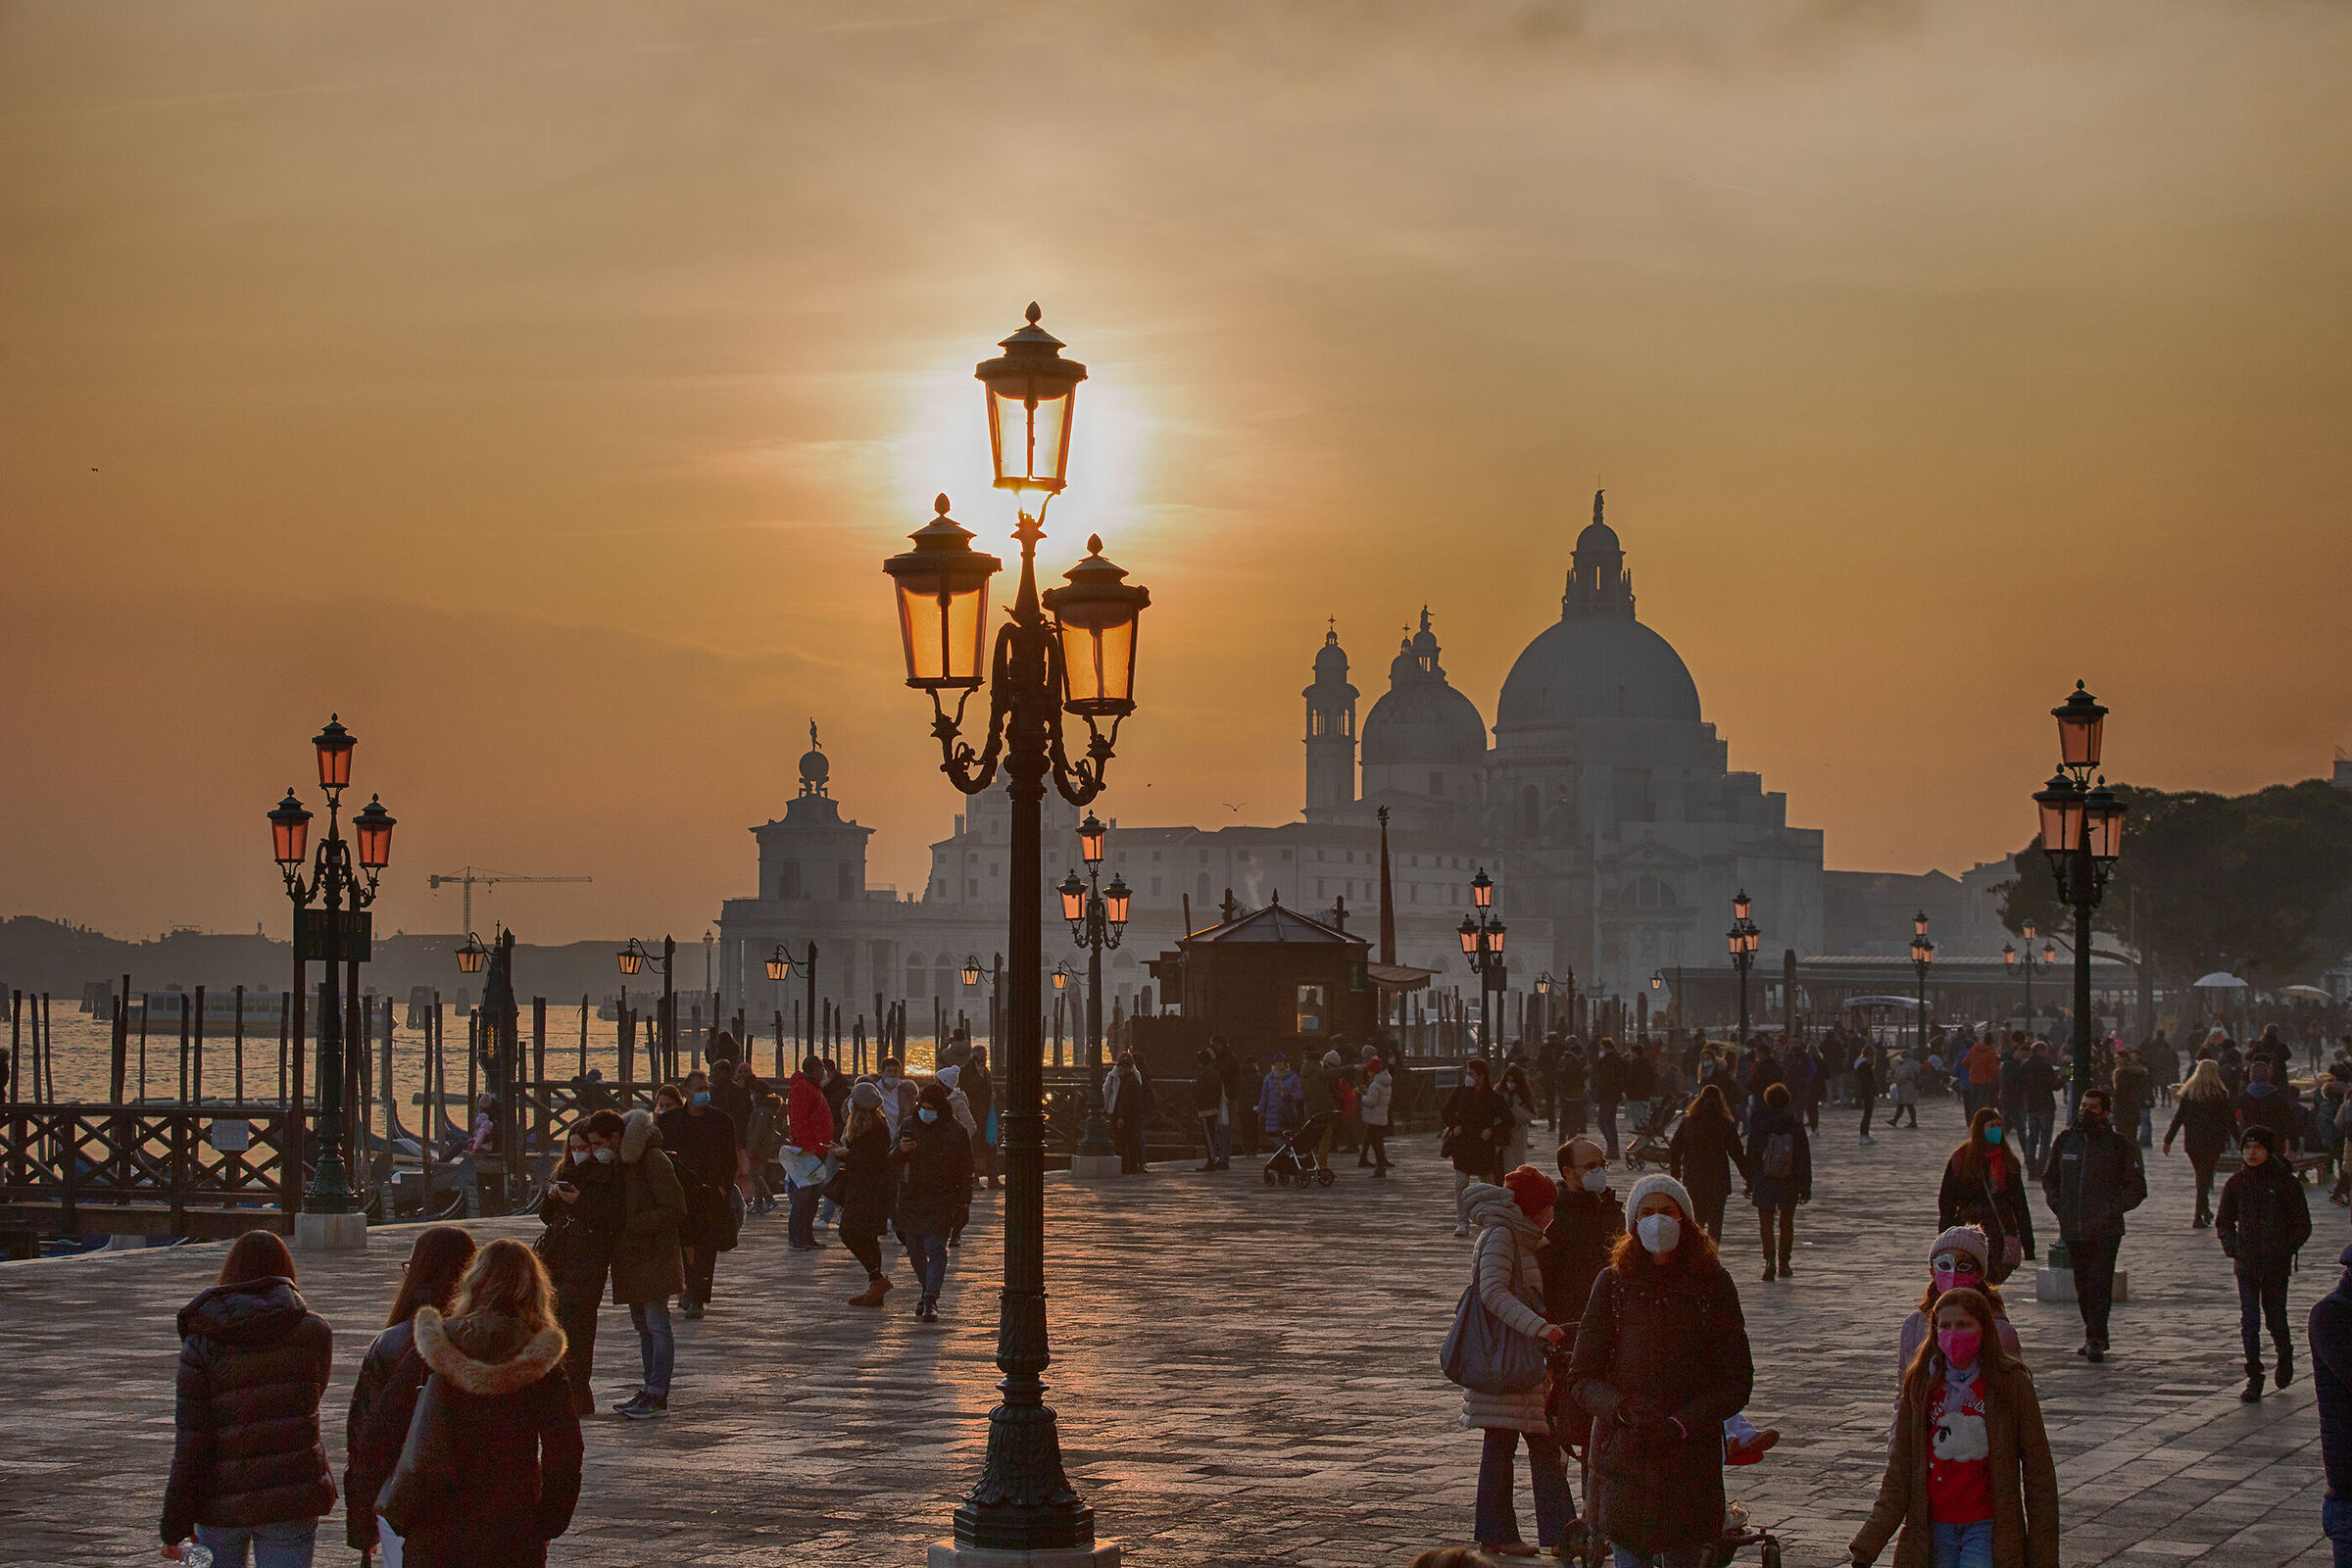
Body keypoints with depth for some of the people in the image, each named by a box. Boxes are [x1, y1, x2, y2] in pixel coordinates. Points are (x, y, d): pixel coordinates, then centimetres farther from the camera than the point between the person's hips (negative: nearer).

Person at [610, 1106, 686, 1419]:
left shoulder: (653, 1161, -14)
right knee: (642, 1325, 12)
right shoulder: (622, 1163, 14)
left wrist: (632, 1224, -19)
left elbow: (675, 1211, -18)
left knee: (656, 1324, -7)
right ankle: (650, 1390, 18)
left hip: (654, 1255, -9)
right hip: (631, 1257, 9)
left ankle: (658, 1397, -7)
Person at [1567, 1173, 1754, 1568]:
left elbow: (1737, 1382, 1)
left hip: (1691, 1464, 0)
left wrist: (1681, 1424, -13)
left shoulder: (1712, 1284, 2)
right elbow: (1581, 1380, 2)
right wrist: (1623, 1408, -17)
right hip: (1623, 1461, 0)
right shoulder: (1614, 1283, 2)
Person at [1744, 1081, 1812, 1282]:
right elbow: (1804, 1158, -2)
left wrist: (1749, 1183, 7)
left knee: (1766, 1224, 2)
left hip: (1764, 1182, -1)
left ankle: (1770, 1260, -20)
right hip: (1789, 1183, 1)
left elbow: (1751, 1156, -1)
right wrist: (1805, 1188, 3)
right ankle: (1784, 1264, 23)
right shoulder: (1795, 1124, -4)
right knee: (1787, 1223, 17)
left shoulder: (1759, 1124, -6)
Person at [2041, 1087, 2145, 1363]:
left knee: (2100, 1285, -11)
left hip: (2105, 1230, -4)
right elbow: (2049, 1179, 22)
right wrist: (2058, 1205, 6)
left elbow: (2137, 1187, 4)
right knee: (2082, 1286, 9)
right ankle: (2094, 1336, 21)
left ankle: (2095, 1339, -13)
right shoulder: (2066, 1140, 10)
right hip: (2072, 1230, 4)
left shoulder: (2119, 1145, -1)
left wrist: (2113, 1210, -7)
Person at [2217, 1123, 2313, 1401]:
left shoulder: (2285, 1182, -4)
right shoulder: (2236, 1183, 4)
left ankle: (2285, 1356, 36)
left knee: (2275, 1316, 5)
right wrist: (2233, 1247, -1)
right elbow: (2223, 1221, 15)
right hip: (2246, 1265, 2)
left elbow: (2303, 1226, 2)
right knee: (2249, 1320, -3)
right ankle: (2253, 1378, 3)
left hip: (2276, 1265, -2)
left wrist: (2285, 1250, -8)